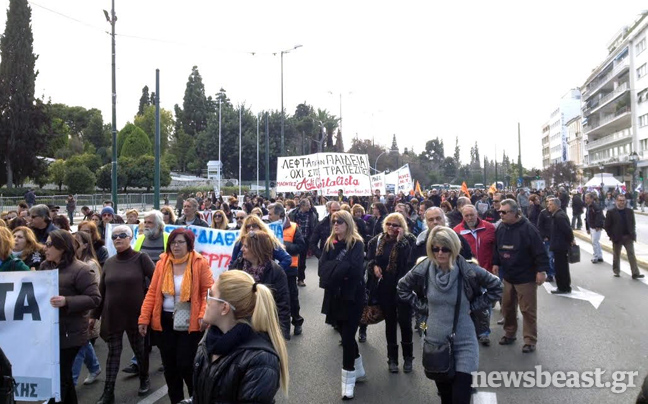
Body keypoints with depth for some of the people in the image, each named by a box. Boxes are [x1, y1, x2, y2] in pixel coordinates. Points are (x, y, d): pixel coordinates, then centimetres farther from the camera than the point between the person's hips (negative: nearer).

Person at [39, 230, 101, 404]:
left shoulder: (80, 269, -13)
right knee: (63, 375, 19)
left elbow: (94, 298, -17)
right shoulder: (44, 266, 8)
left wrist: (67, 301, -27)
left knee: (59, 377, -1)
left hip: (69, 333, -7)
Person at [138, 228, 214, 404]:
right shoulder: (162, 263, 3)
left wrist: (203, 315, -21)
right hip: (164, 321, 4)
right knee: (169, 366, 12)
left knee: (185, 365, -3)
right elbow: (152, 292, 3)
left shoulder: (200, 263, -9)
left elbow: (208, 291, -9)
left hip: (190, 322, -4)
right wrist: (143, 318, -2)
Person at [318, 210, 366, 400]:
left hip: (352, 295, -5)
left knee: (347, 336, -5)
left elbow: (355, 268, -21)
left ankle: (349, 379, 8)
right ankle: (358, 370, 34)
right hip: (335, 295, 5)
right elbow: (321, 268, -4)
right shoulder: (329, 243, 6)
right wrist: (341, 268, -18)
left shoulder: (357, 243, -8)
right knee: (346, 334, 14)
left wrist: (333, 267, -12)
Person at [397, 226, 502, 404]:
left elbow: (496, 287, -1)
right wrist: (423, 307, 0)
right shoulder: (423, 269, -8)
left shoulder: (468, 270, -15)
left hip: (463, 343, -3)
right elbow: (402, 288, 8)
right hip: (435, 341, 3)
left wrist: (472, 306, -5)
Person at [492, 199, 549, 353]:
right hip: (507, 276, 6)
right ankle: (509, 333, 33)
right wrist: (496, 263, 9)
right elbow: (497, 248, 15)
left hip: (526, 277, -6)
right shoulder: (500, 229, 2)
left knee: (528, 310, 2)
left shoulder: (528, 229, -18)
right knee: (507, 307, 16)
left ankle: (530, 340, 14)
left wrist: (541, 270, -20)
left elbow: (540, 252, -18)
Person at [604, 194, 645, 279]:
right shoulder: (611, 212, -6)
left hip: (628, 237, 3)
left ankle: (635, 273, -4)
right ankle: (616, 271, 25)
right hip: (617, 238, -2)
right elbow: (607, 226, -6)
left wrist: (633, 234, 1)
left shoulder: (630, 211, 6)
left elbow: (633, 224, 12)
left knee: (632, 254, -3)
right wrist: (611, 236, -10)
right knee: (616, 255, 10)